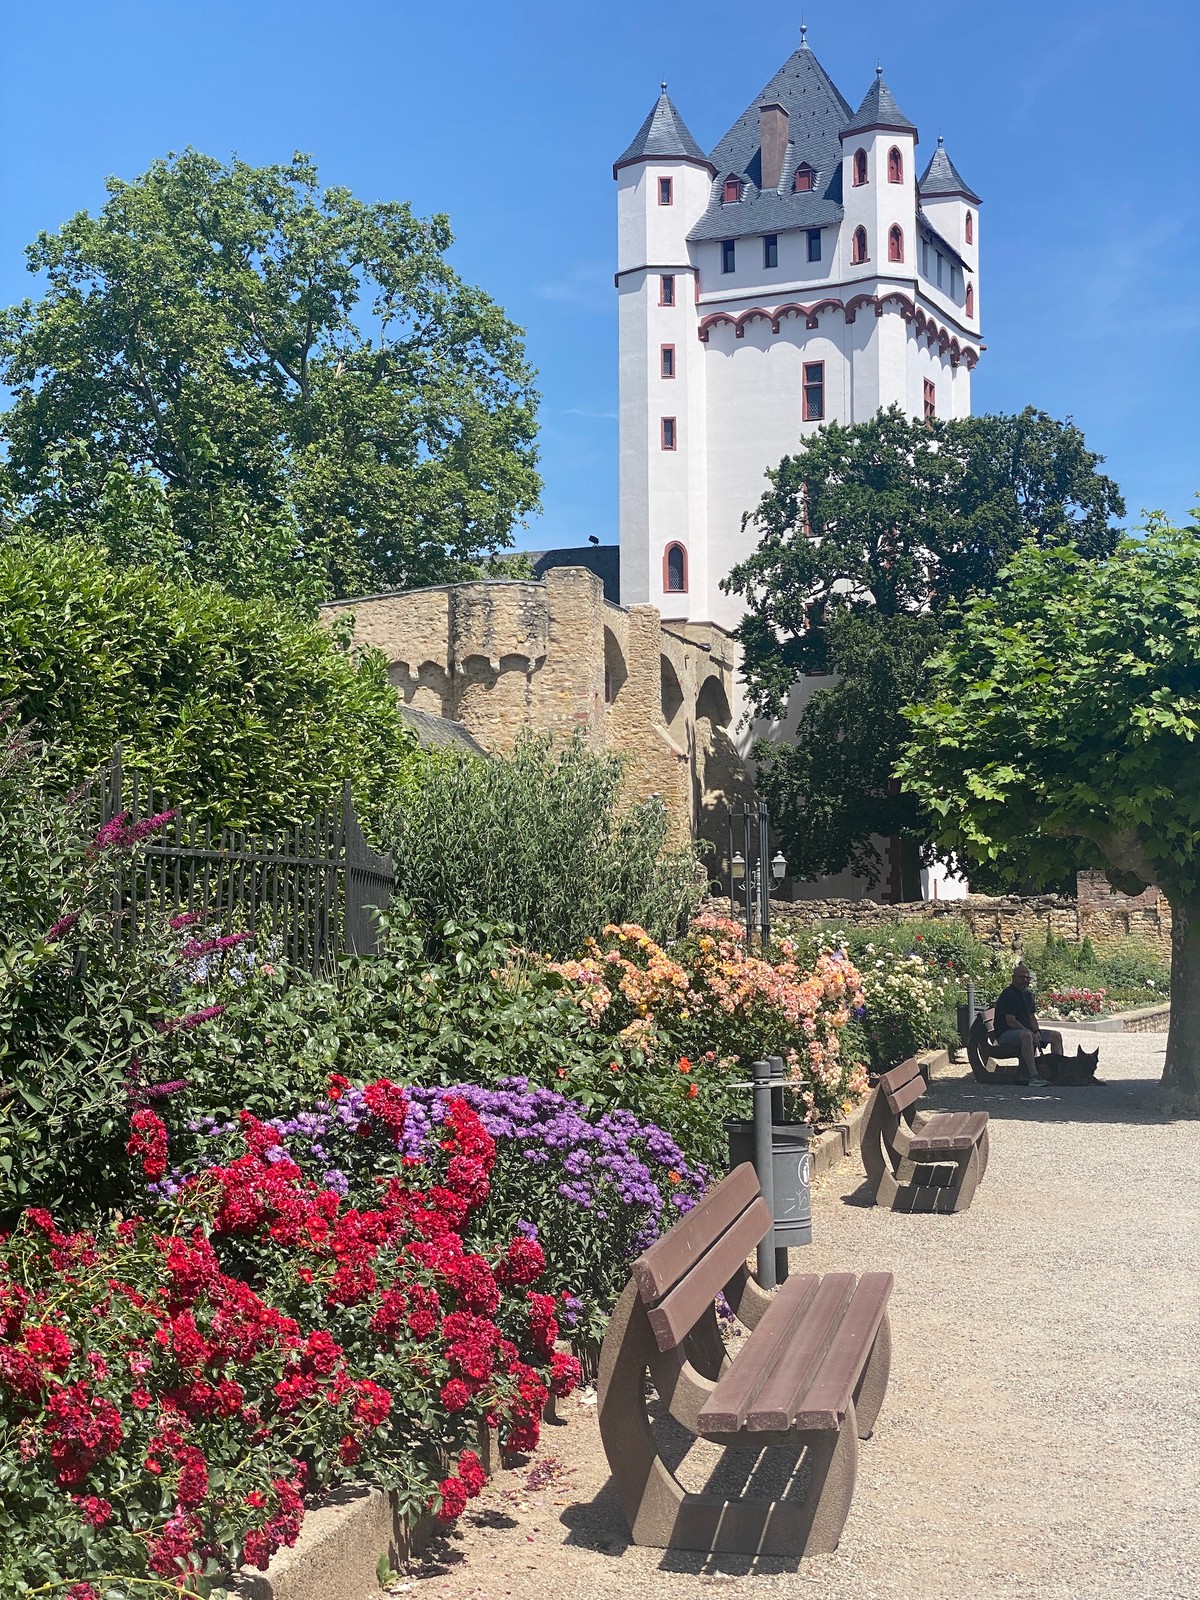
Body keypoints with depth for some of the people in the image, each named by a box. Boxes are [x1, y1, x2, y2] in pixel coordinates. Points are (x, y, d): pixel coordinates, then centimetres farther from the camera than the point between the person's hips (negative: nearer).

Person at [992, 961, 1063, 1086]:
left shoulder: (1028, 994, 14)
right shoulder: (1008, 994, -15)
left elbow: (1032, 1017, 16)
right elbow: (1010, 1021, -22)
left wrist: (1036, 1031, -5)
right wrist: (1031, 1033, -24)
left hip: (1025, 1030, 9)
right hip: (1005, 1033, -9)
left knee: (1056, 1036, 3)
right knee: (1026, 1036, -41)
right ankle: (1033, 1077, -46)